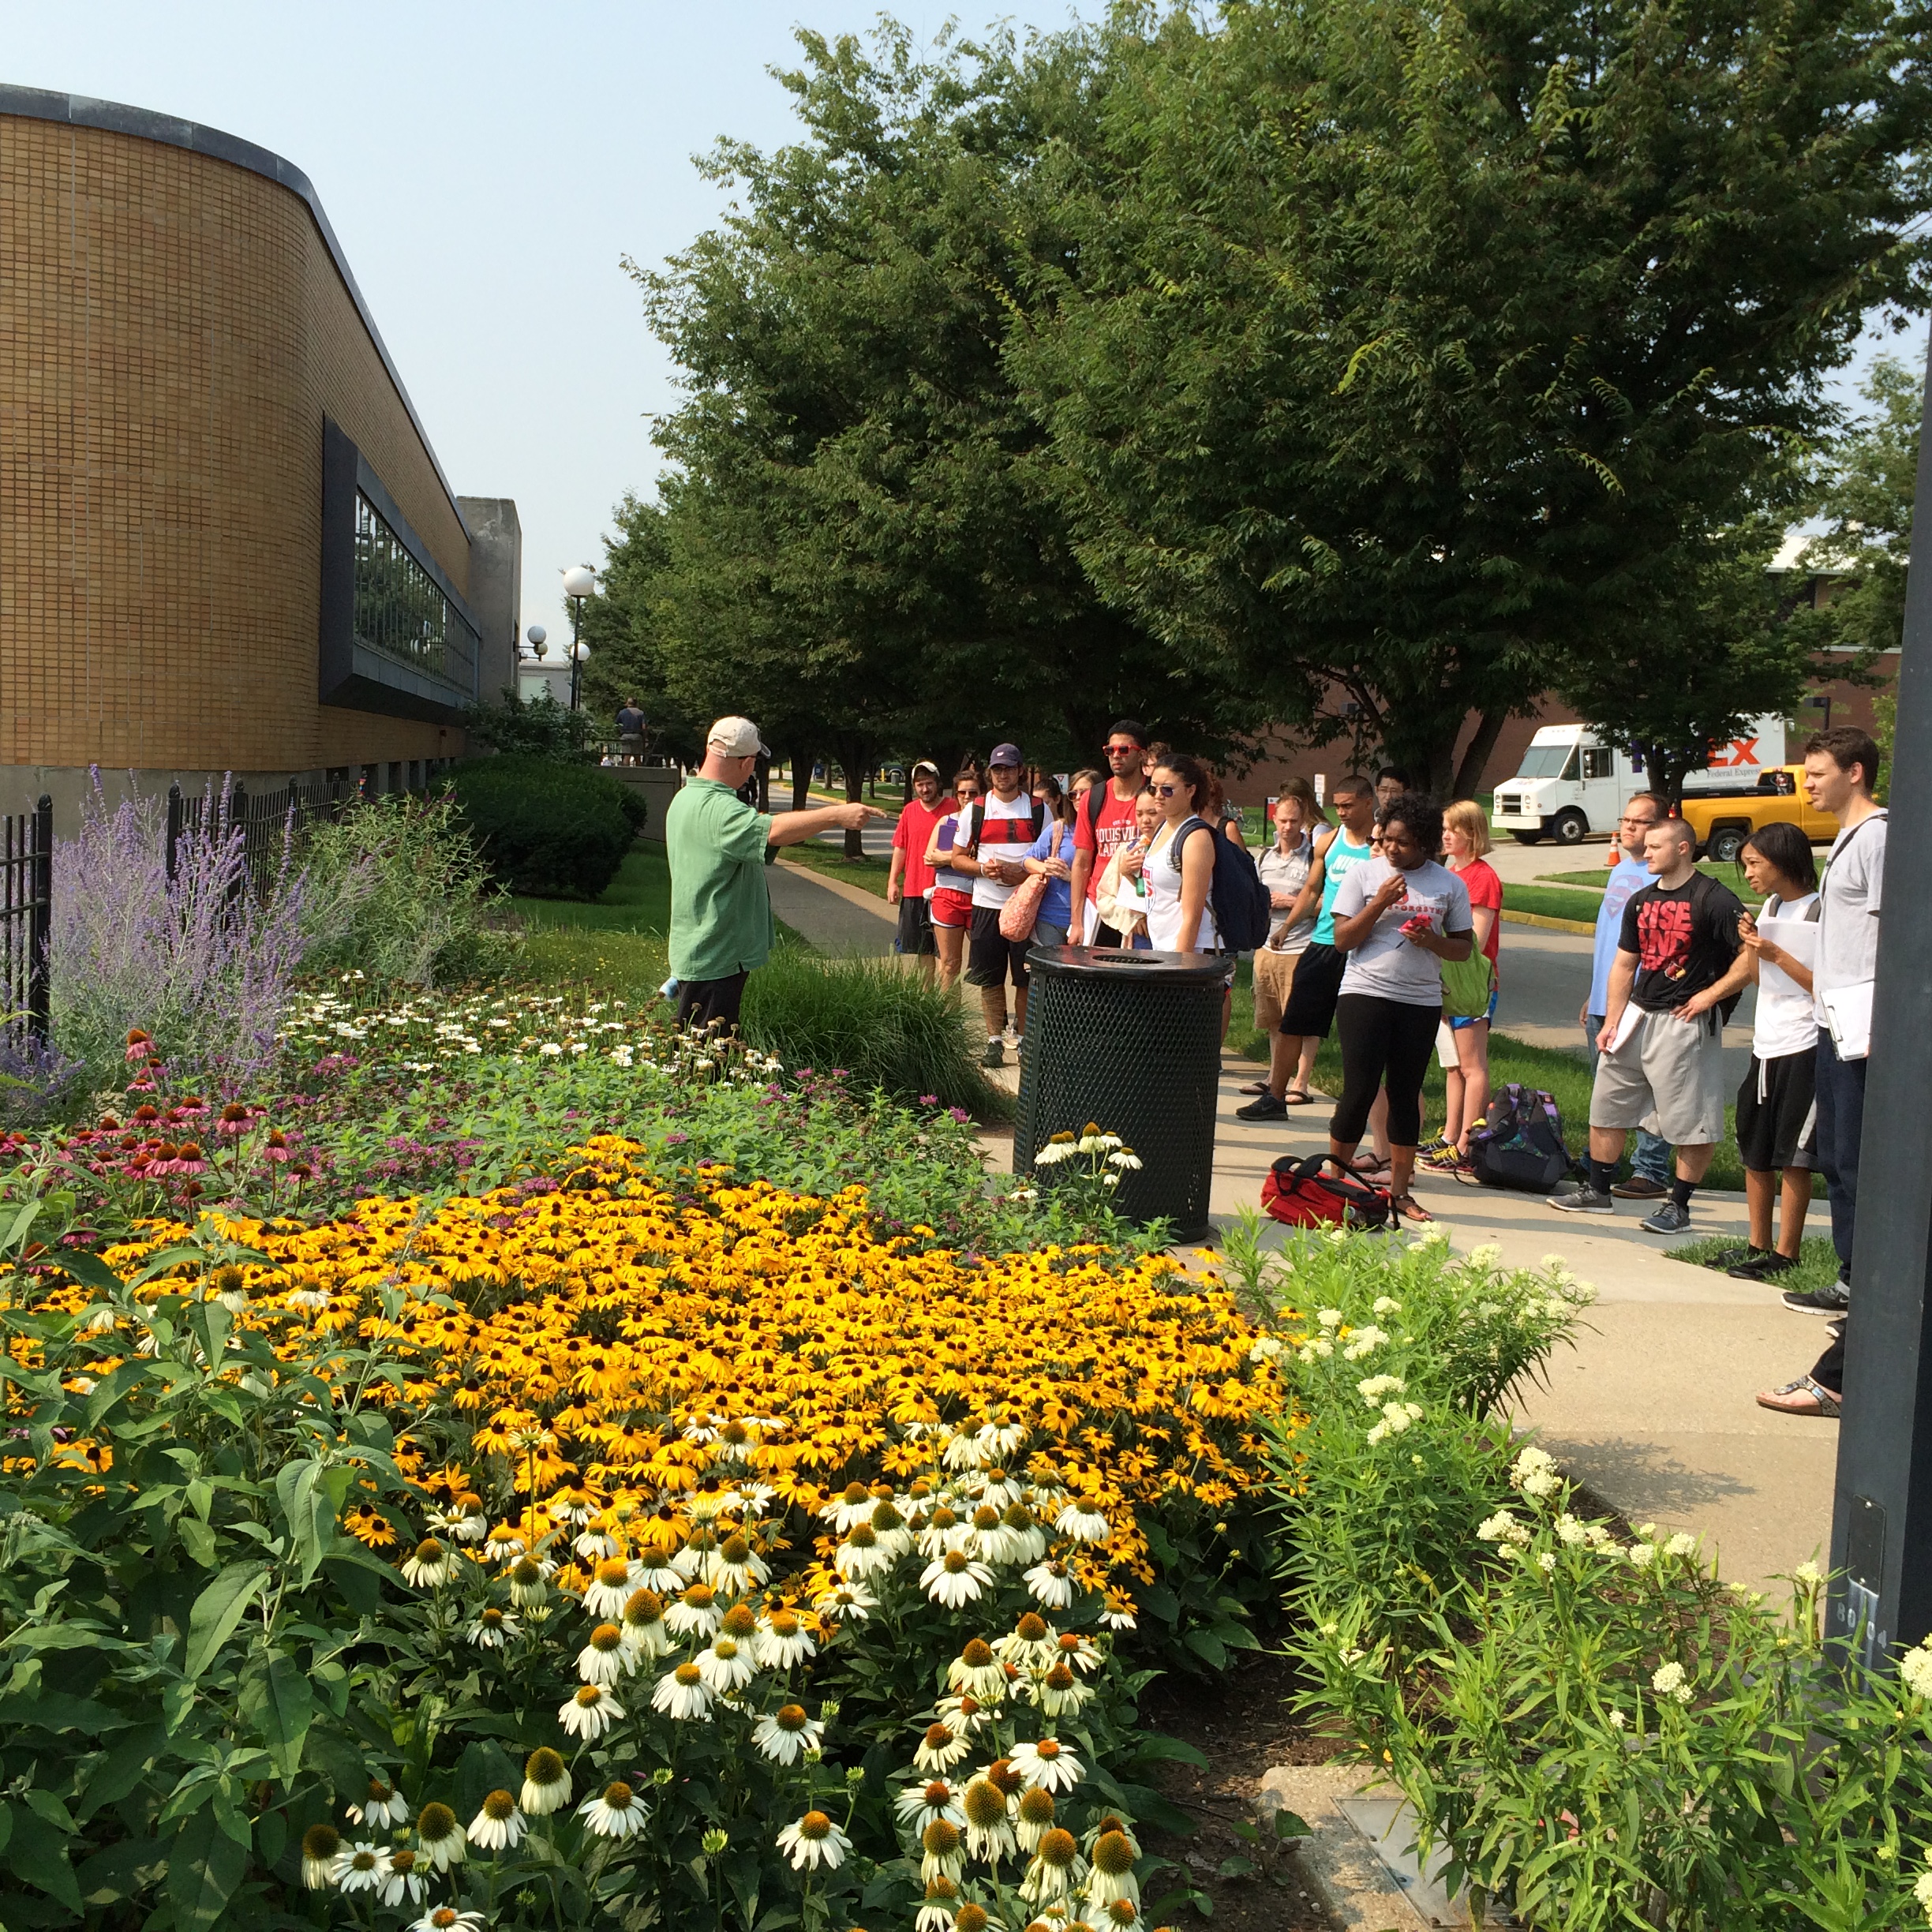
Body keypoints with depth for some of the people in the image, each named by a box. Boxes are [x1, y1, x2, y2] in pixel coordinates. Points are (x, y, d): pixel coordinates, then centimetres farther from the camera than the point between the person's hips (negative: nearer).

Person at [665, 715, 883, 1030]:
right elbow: (773, 830, -39)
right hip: (713, 957, -11)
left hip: (694, 953, 11)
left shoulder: (687, 797, 13)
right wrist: (837, 815, -39)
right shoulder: (716, 809, -22)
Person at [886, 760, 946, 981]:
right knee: (922, 948, 14)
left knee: (943, 950, -4)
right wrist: (892, 881, 7)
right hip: (913, 890, 5)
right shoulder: (909, 810, 9)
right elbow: (900, 848, 13)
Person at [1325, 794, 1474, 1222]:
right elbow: (1342, 939, -4)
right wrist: (1380, 903, -15)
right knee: (1360, 1090, -4)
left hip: (1421, 1001, 2)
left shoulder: (1450, 885, 5)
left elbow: (1464, 946, 9)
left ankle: (1399, 1190, 16)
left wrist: (1432, 941, -11)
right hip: (1364, 994, -2)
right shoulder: (1363, 874, 0)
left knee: (1406, 1093, 8)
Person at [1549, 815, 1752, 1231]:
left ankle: (1678, 1205, 9)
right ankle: (1597, 1191, 25)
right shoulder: (1641, 901, 13)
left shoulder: (1714, 899, -10)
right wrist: (1611, 1021, 10)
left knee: (1692, 1122, -2)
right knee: (1606, 1105, 13)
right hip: (1637, 1013, 7)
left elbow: (1751, 955, -16)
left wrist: (1710, 995, -15)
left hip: (1684, 1022, -7)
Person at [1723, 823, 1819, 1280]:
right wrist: (1752, 945, 1)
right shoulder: (1770, 907, 13)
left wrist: (1778, 955, -18)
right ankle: (1758, 1246, 22)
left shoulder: (1821, 913, -11)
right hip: (1765, 1045, 8)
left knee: (1792, 1156, -3)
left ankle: (1786, 1254, 4)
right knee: (1754, 1151, 11)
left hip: (1804, 1048, -8)